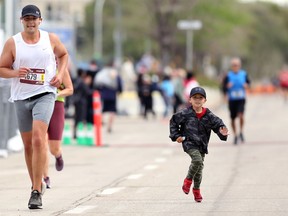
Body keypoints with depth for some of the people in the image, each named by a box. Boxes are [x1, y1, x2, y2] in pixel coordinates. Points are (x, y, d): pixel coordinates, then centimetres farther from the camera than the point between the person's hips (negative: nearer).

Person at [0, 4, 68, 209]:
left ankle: (37, 192, -19)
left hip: (45, 94, -2)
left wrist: (60, 74, 4)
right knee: (28, 145, 10)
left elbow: (63, 54, 21)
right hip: (21, 98, 2)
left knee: (38, 140, -19)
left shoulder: (51, 39, 2)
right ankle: (37, 185, 29)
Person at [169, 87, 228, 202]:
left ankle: (196, 190, 30)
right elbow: (173, 121, 4)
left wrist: (222, 132, -23)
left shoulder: (208, 115, -2)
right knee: (197, 160, -27)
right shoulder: (185, 113, -8)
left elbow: (217, 123, -2)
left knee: (199, 167, 12)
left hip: (202, 145, 4)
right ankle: (188, 180, -4)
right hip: (189, 142, -4)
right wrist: (176, 136, 1)